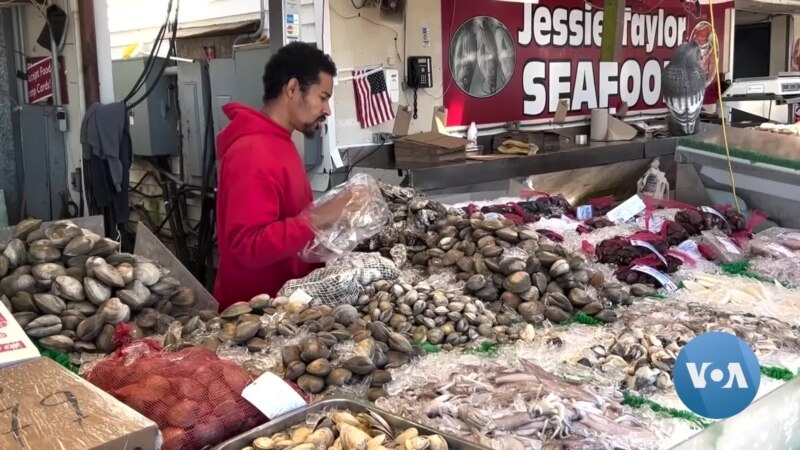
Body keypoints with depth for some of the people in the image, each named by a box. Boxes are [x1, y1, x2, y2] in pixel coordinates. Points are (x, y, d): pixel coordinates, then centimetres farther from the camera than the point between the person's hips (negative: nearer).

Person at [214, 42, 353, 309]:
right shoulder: (253, 153, -23)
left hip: (282, 298, 10)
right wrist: (318, 219, -32)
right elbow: (250, 247, -29)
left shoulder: (276, 142, 10)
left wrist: (328, 215, 7)